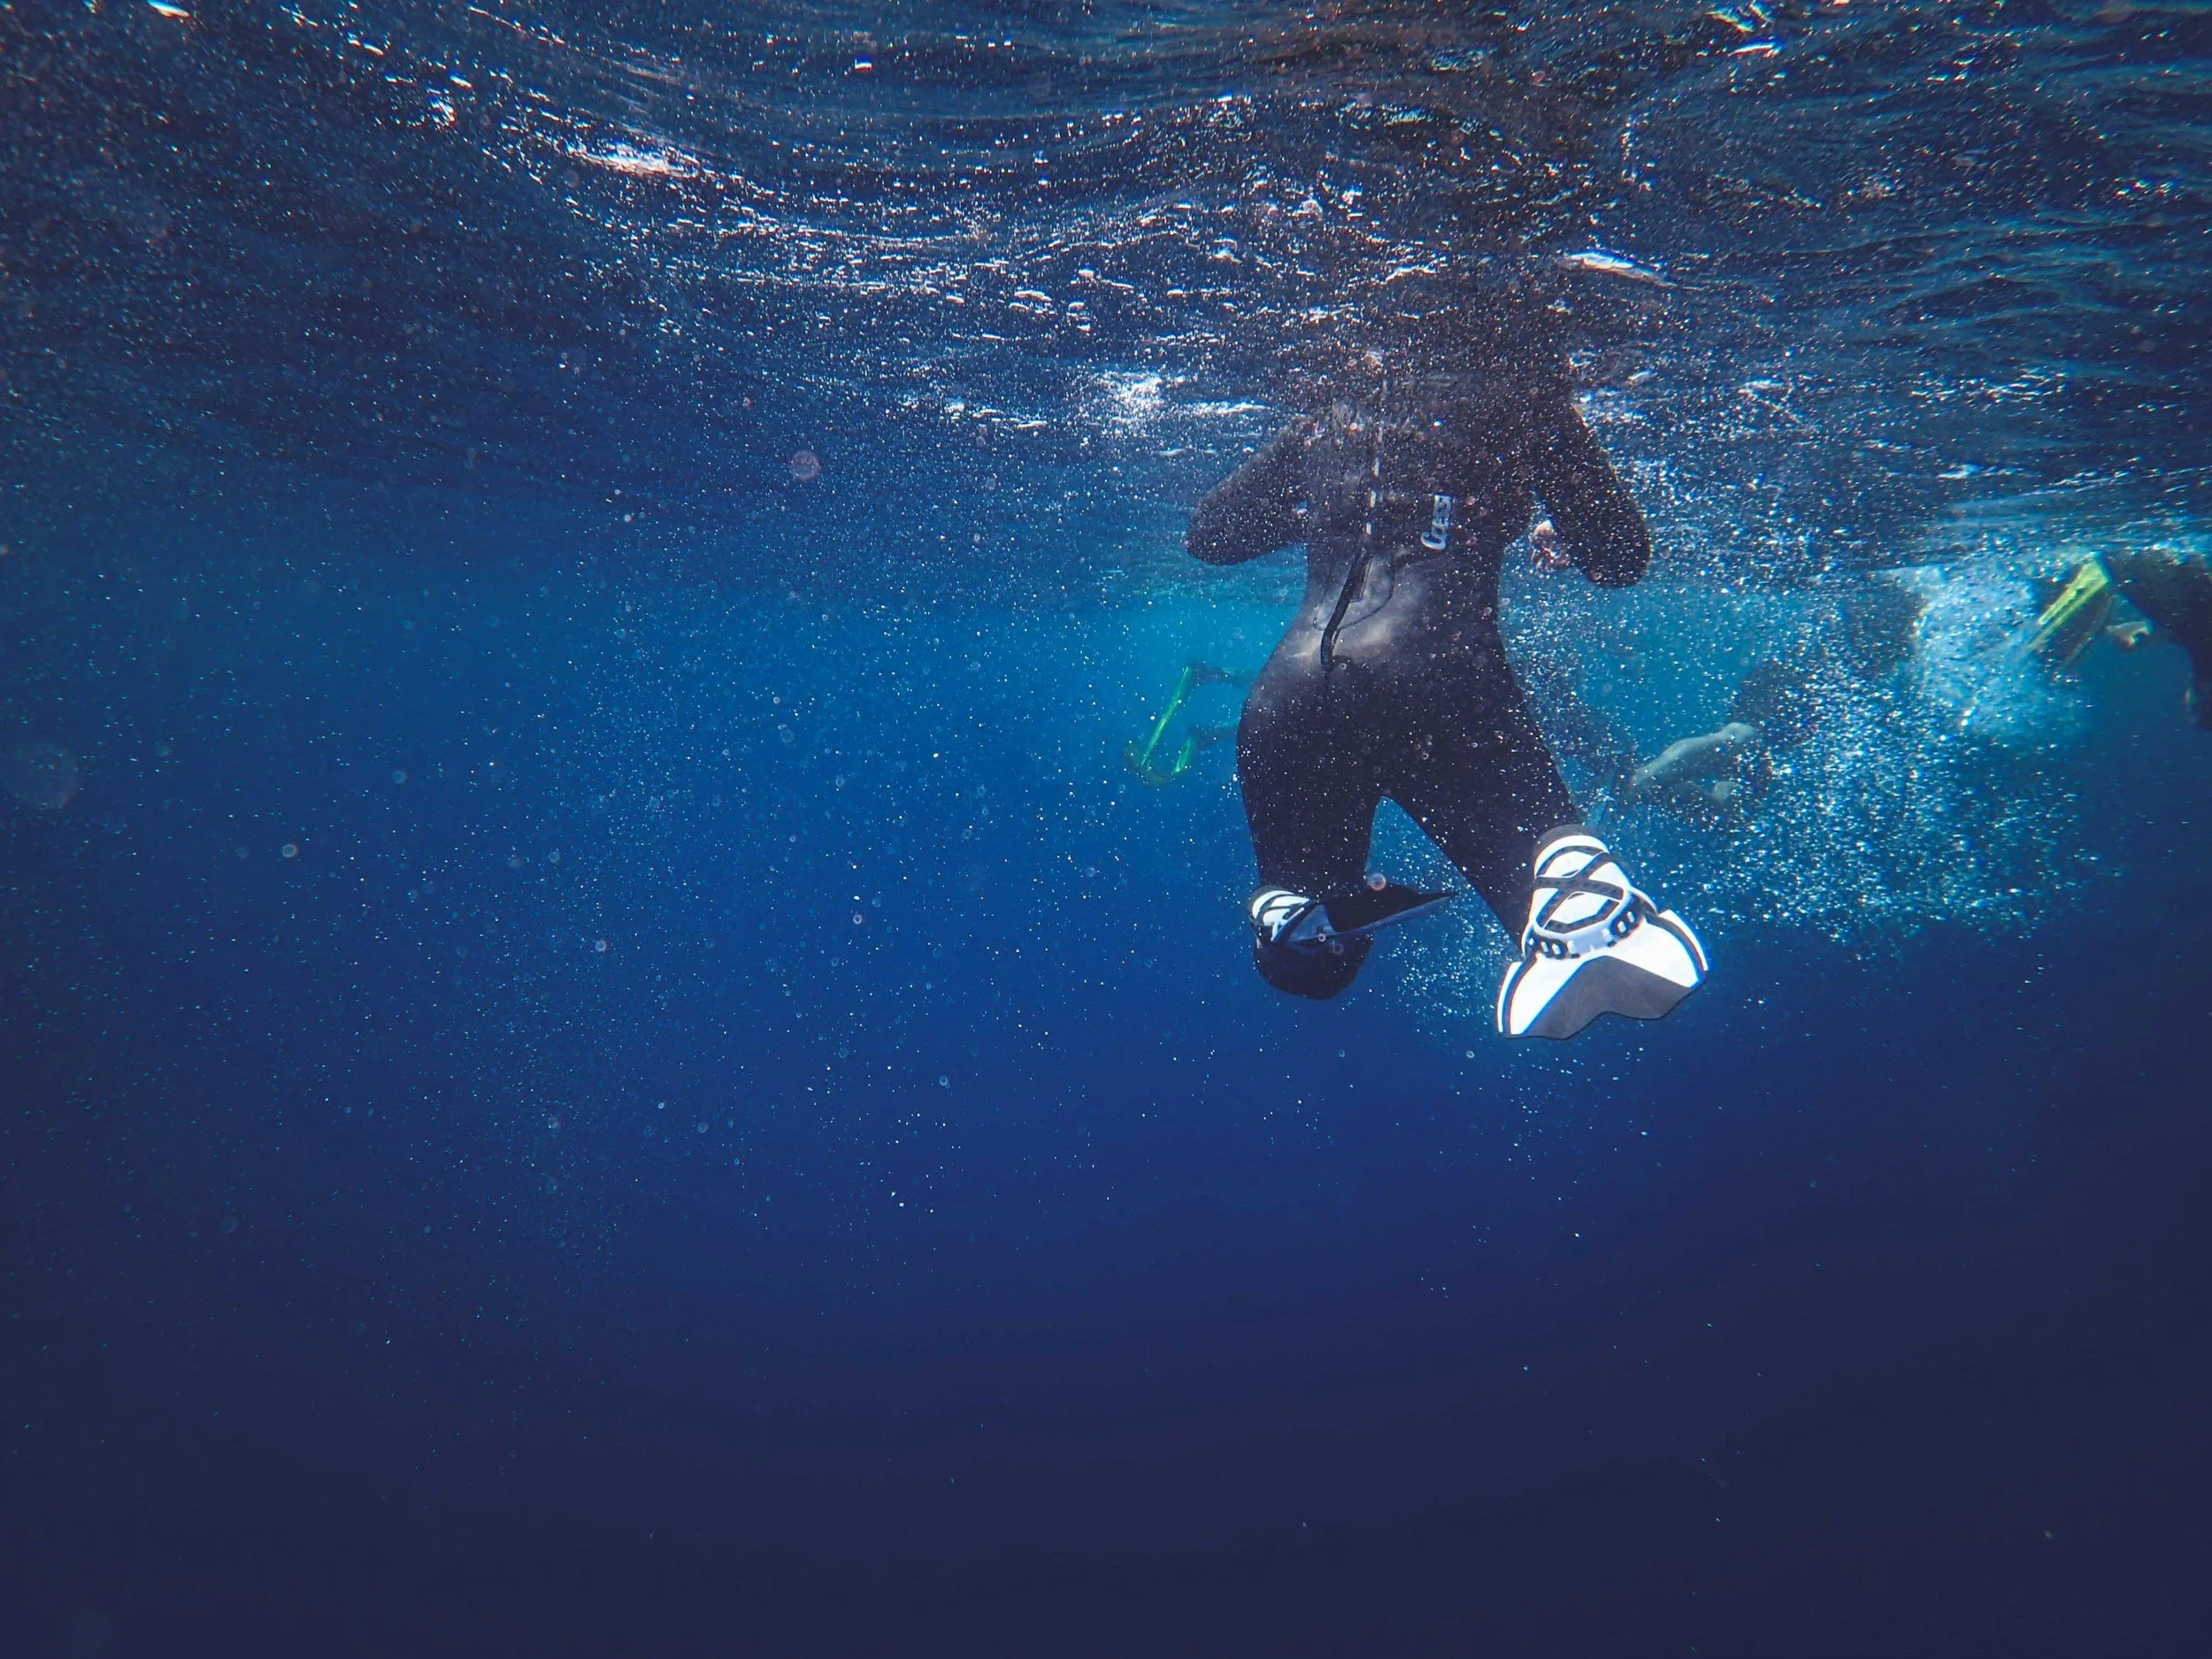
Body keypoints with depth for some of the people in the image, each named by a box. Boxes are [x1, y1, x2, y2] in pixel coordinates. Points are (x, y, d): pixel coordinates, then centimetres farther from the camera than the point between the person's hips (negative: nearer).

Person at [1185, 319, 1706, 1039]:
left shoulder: (1341, 401, 27)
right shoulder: (1518, 394, 18)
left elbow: (1208, 533, 31)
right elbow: (1620, 558, 16)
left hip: (1290, 695, 4)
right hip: (1439, 680, -3)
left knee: (1305, 959, 19)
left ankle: (1293, 901, -14)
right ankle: (1581, 899, -29)